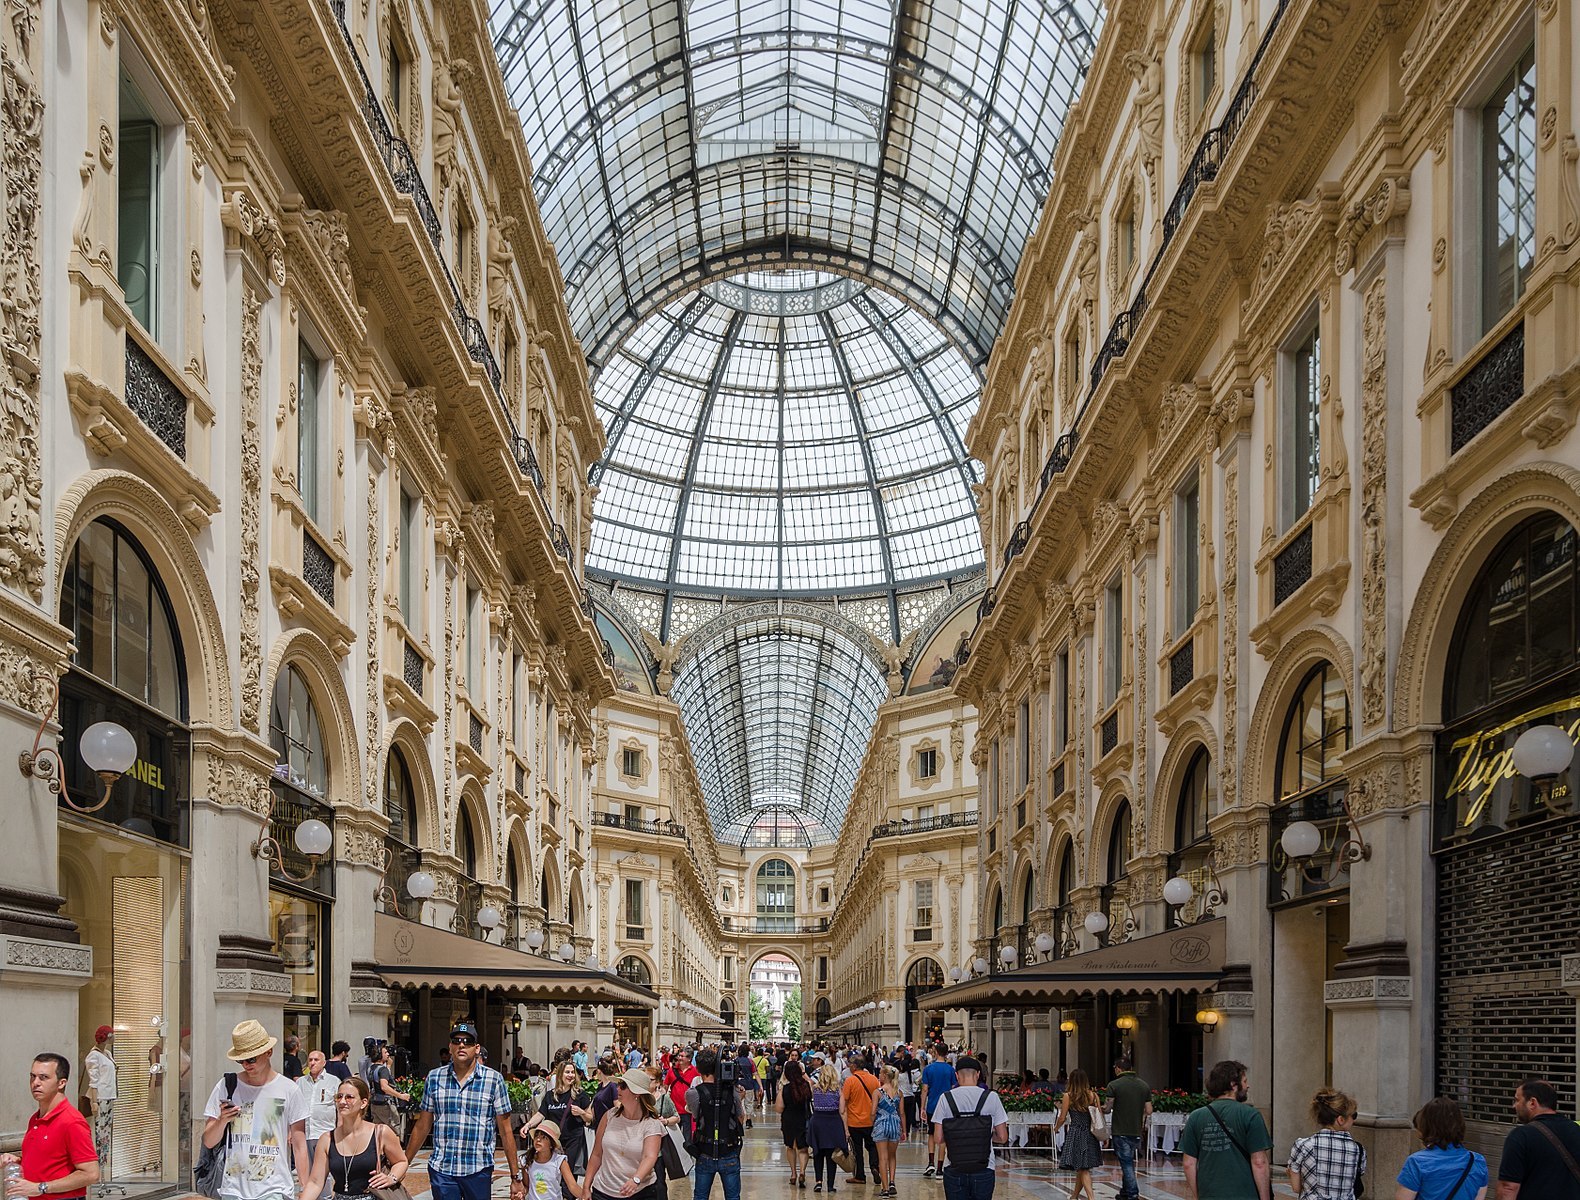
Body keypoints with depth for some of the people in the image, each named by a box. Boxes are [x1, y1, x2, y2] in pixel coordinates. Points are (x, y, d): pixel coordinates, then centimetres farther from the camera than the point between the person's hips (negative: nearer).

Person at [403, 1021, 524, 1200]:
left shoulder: (494, 1079, -1)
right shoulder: (434, 1077, 6)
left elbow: (505, 1131, 0)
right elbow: (422, 1126, 12)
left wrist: (515, 1177, -1)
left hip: (478, 1170, -1)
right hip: (441, 1170, 2)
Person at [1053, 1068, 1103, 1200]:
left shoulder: (1068, 1096, -6)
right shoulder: (1094, 1095, 1)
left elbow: (1062, 1118, -3)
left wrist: (1056, 1128, 17)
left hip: (1075, 1133, -3)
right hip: (1090, 1134, 4)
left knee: (1082, 1169, -1)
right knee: (1082, 1168, 16)